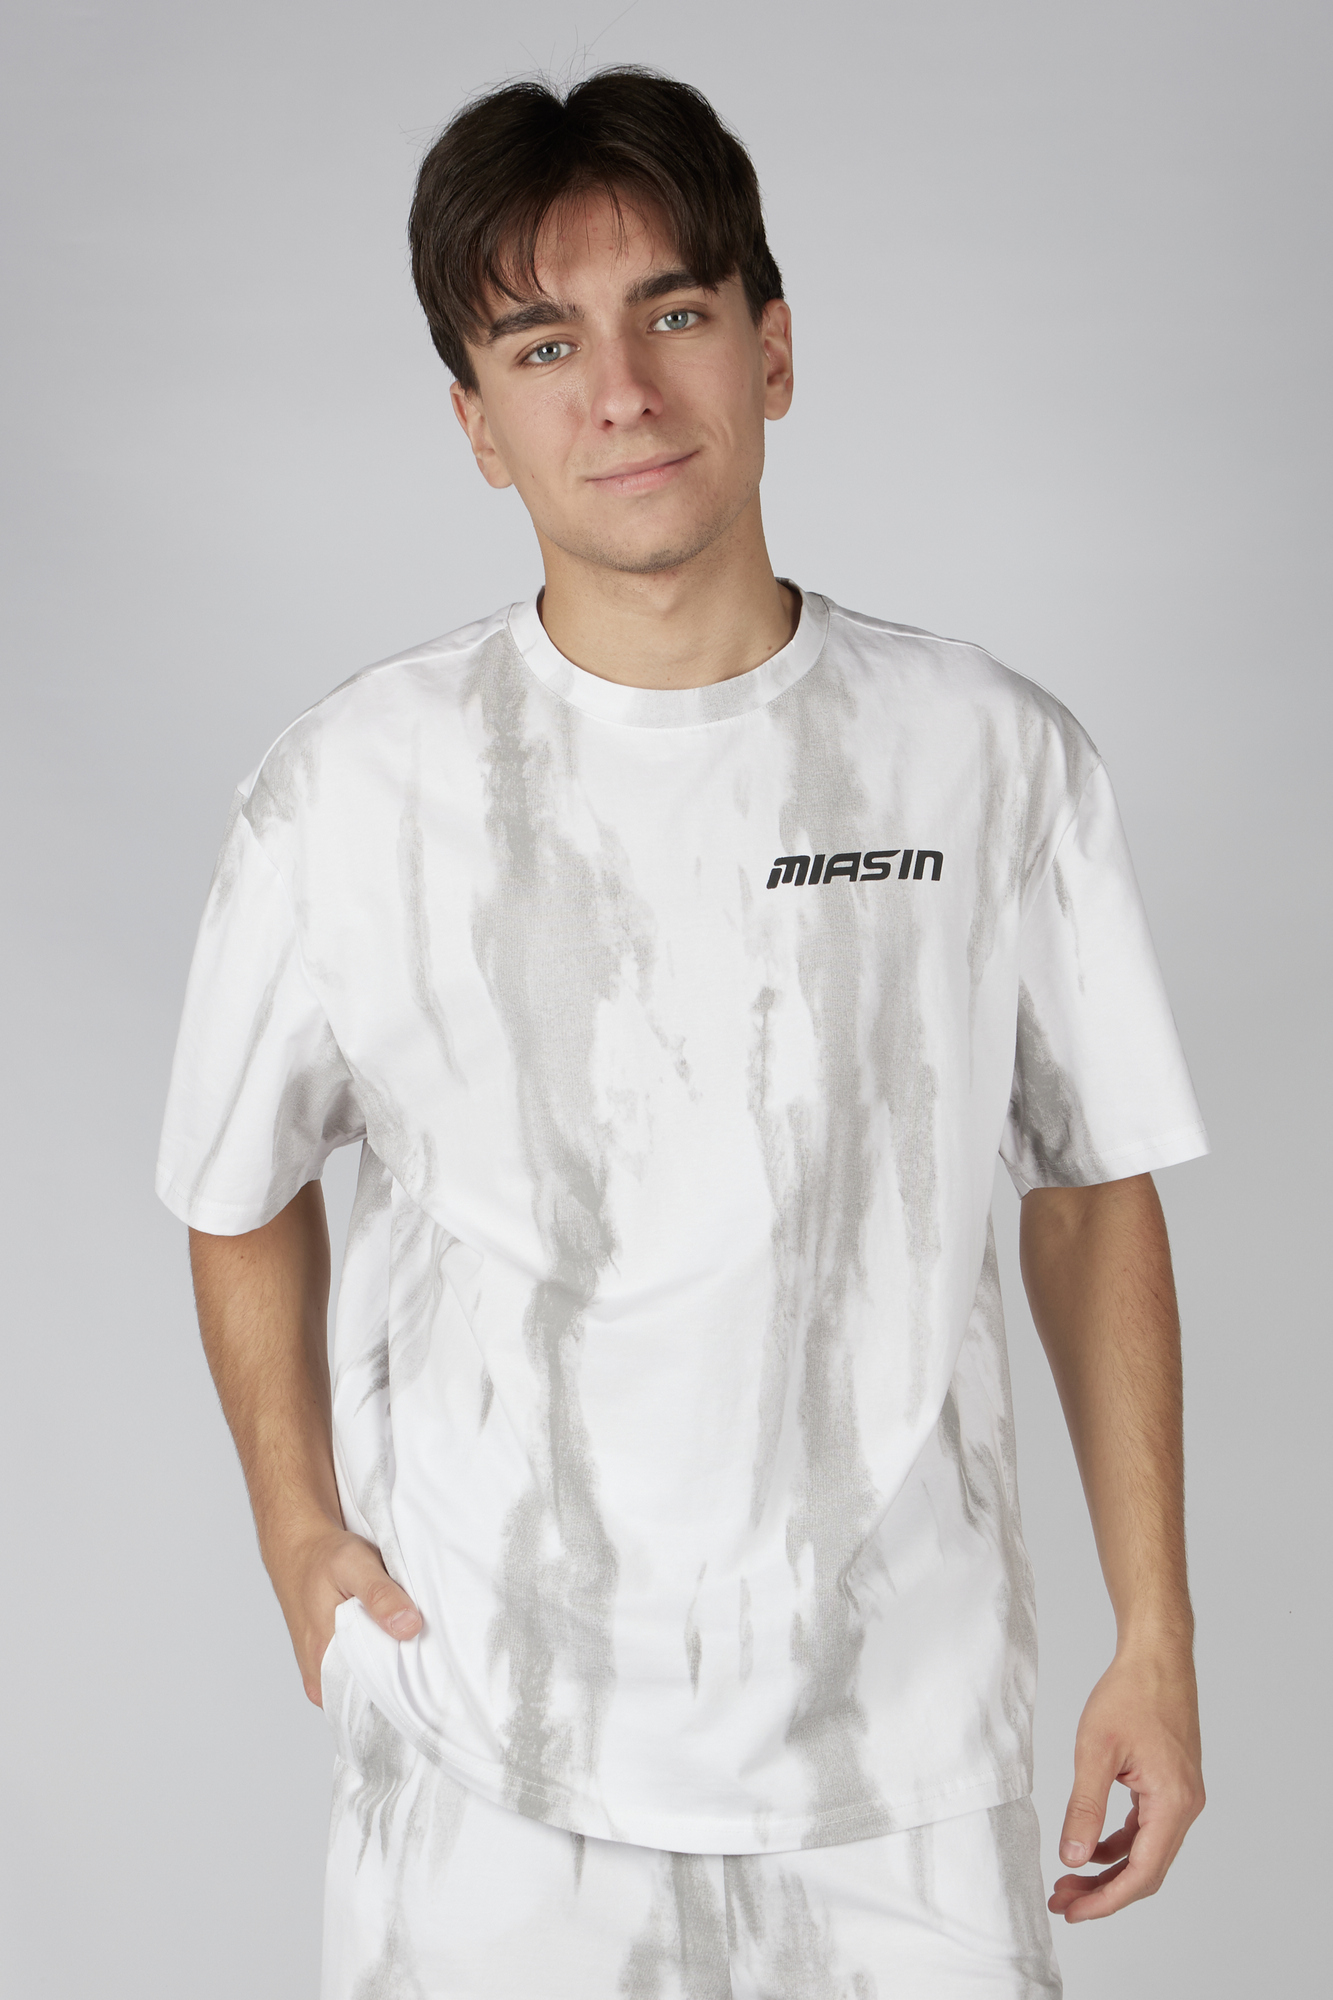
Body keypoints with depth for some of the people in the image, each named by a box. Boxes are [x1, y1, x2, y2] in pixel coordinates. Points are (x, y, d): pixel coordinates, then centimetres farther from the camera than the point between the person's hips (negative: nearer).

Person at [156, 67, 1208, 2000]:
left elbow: (1096, 1190, 3)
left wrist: (1155, 1638, 3)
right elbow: (245, 1197, 7)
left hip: (906, 1738, 1)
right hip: (488, 1753, 0)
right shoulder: (347, 793, -7)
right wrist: (299, 1528, -5)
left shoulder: (997, 759, -5)